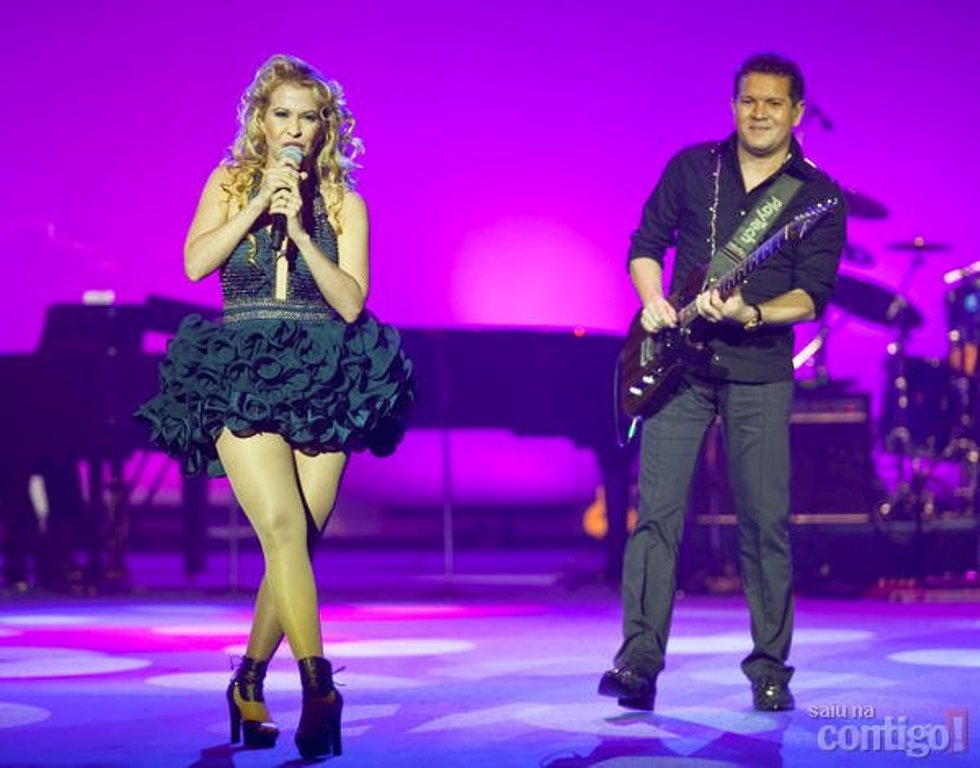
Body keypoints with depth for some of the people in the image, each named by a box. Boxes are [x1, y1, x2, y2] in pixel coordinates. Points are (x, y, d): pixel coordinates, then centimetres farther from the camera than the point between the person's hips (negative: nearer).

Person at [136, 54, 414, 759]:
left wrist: (298, 229, -9)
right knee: (284, 526, -20)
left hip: (322, 381, 1)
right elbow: (195, 263, -3)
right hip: (241, 380, -1)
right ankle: (318, 686, -27)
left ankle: (250, 682, 17)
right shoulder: (229, 185, 13)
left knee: (295, 543, -1)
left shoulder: (344, 203, 10)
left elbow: (351, 303, -1)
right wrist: (258, 207, -9)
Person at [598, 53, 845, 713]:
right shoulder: (691, 168, 8)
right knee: (657, 509, -6)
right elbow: (645, 244, 13)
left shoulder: (819, 198, 2)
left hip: (761, 373, -1)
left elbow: (813, 294, -5)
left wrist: (749, 313, -22)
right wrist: (653, 301, -6)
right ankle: (639, 659, -6)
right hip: (680, 362, 1)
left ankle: (770, 668, 10)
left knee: (767, 521, -1)